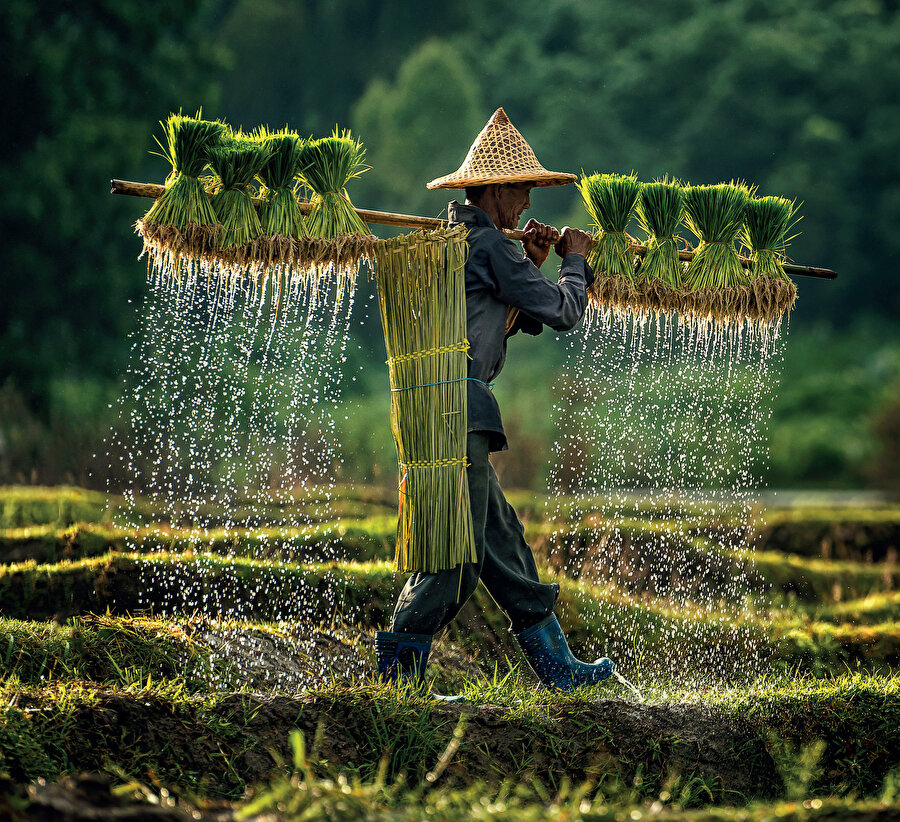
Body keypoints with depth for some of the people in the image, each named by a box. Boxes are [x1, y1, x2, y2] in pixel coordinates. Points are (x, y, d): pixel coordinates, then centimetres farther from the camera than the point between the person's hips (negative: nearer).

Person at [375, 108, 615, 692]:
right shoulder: (489, 244, -9)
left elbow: (522, 320, 30)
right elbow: (563, 312, -7)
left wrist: (532, 265, 18)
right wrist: (575, 260, 11)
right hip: (458, 409, -11)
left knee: (503, 543, 12)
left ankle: (558, 666, 16)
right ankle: (399, 665, -7)